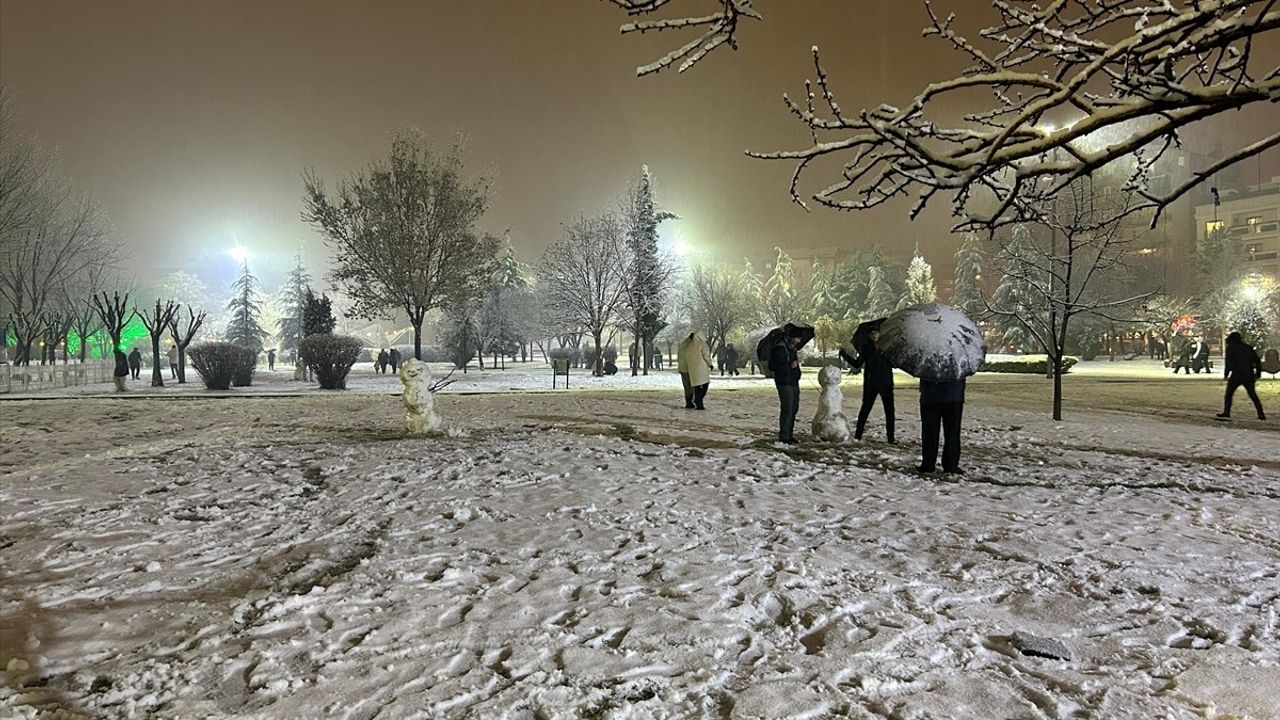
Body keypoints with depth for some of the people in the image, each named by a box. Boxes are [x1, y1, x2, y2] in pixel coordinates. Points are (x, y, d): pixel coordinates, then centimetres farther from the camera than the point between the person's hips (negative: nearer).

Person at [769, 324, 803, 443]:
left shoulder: (791, 347, 15)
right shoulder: (779, 348, -15)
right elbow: (772, 366, -21)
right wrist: (790, 366, -25)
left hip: (794, 383, 10)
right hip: (785, 383, -10)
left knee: (794, 409, 16)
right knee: (787, 410, -10)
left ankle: (789, 434, 26)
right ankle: (784, 437, -4)